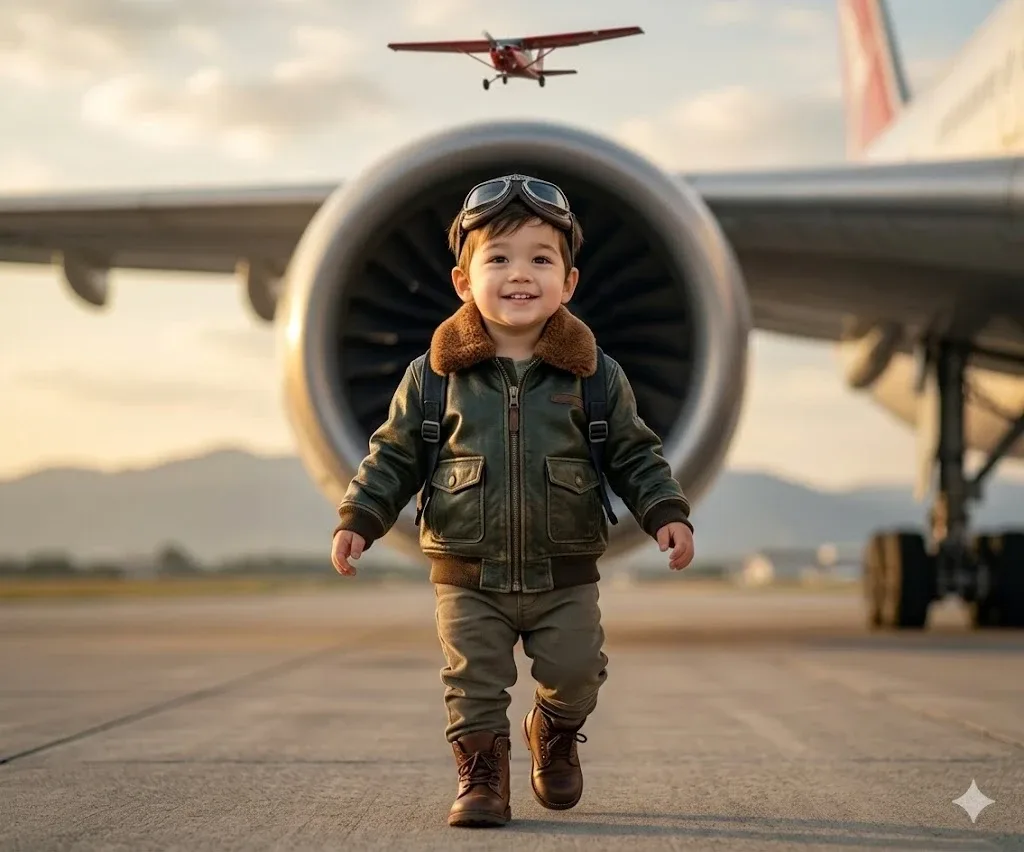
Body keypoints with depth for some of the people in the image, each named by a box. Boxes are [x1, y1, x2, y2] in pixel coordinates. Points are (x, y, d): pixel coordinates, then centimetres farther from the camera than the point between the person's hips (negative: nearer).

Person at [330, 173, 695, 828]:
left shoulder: (595, 375, -3)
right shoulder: (434, 376, -4)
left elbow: (634, 454, 4)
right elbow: (394, 455, 3)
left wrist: (667, 514, -7)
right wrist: (359, 519, -6)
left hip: (566, 577, 1)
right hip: (468, 578, -1)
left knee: (575, 675, 8)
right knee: (473, 683, 3)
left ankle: (555, 734, 39)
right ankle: (482, 776, 21)